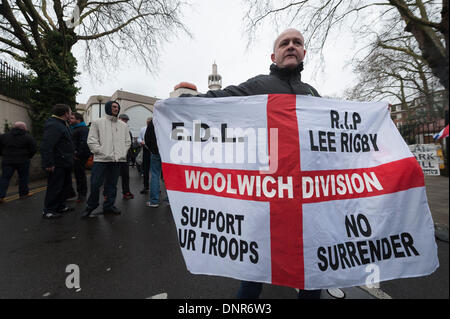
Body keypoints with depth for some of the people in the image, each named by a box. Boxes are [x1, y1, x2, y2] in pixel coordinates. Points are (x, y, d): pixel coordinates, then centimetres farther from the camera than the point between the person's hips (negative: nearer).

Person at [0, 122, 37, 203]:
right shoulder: (28, 137, -4)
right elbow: (33, 149, -5)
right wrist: (28, 157, 10)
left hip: (7, 161, 3)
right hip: (23, 161, -2)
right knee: (23, 177, 11)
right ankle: (23, 193, 20)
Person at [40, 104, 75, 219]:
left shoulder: (62, 124, 16)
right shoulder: (53, 125, -18)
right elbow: (46, 146, -25)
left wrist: (70, 157, 19)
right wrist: (49, 164, -26)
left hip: (64, 163, 11)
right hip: (56, 165, -11)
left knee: (66, 185, 18)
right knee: (55, 188, -1)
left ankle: (60, 206, 31)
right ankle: (48, 211, 12)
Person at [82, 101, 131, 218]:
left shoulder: (123, 125, 15)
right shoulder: (98, 122, 5)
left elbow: (128, 141, 17)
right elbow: (91, 140, -1)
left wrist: (122, 153, 3)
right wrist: (102, 152, -11)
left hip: (117, 160, 3)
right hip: (101, 159, -3)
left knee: (112, 184, 9)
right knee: (95, 183, -4)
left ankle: (109, 206, 21)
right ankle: (91, 206, 15)